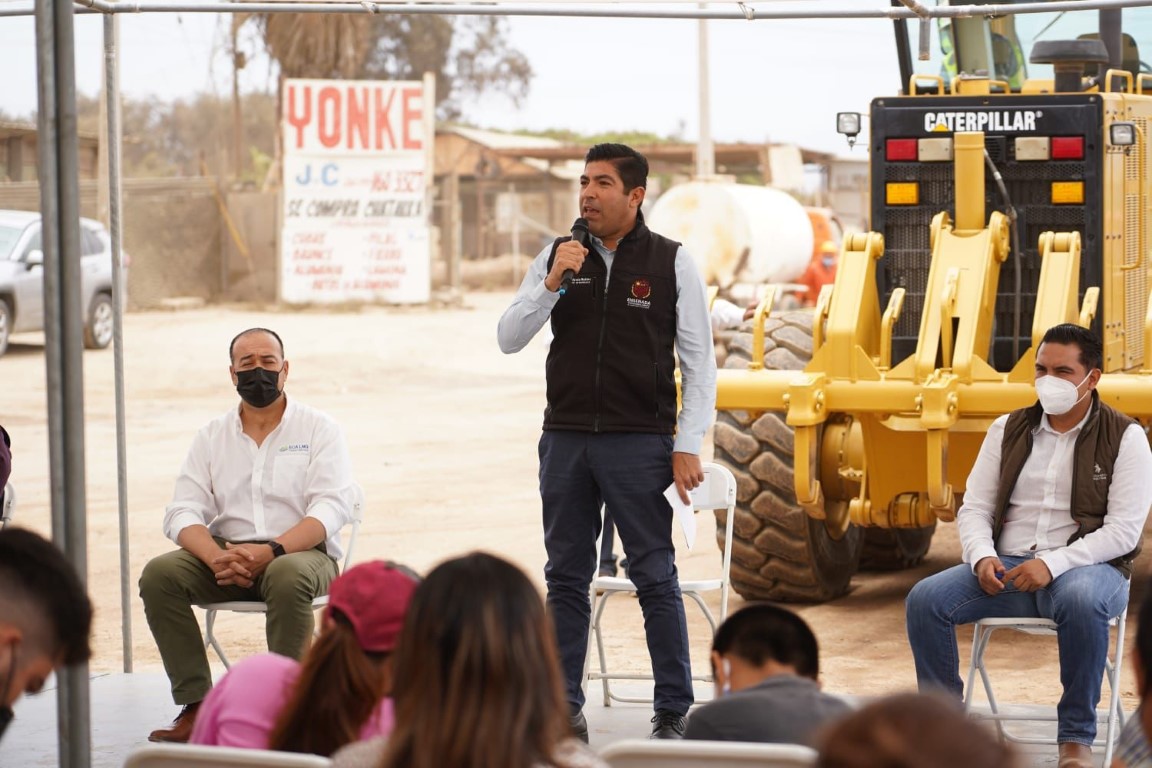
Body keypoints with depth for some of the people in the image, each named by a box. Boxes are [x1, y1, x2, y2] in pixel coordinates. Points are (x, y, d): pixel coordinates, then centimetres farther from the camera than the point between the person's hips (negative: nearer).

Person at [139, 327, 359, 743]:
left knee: (288, 575, -39)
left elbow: (332, 509, -8)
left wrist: (273, 551, -25)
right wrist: (216, 557, -20)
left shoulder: (318, 429, 4)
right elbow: (183, 512, 4)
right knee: (158, 573, -24)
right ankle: (196, 706, -24)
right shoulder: (212, 435, 14)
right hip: (227, 552, 4)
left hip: (301, 552, -3)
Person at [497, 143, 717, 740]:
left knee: (654, 577, -1)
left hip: (640, 443, -3)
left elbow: (699, 362, 0)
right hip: (565, 438, 4)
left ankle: (673, 712, 5)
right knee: (566, 578, 8)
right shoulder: (557, 256, 7)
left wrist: (687, 446, -6)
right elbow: (509, 339, 2)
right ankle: (564, 707, 15)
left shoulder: (671, 263, -1)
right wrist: (552, 283, -12)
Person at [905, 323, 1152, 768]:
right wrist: (982, 558, -11)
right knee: (925, 599, -21)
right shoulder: (1007, 431, 13)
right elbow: (973, 508, 12)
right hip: (1006, 568, 4)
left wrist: (1052, 564, -22)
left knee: (1081, 601, -41)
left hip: (1086, 567, -4)